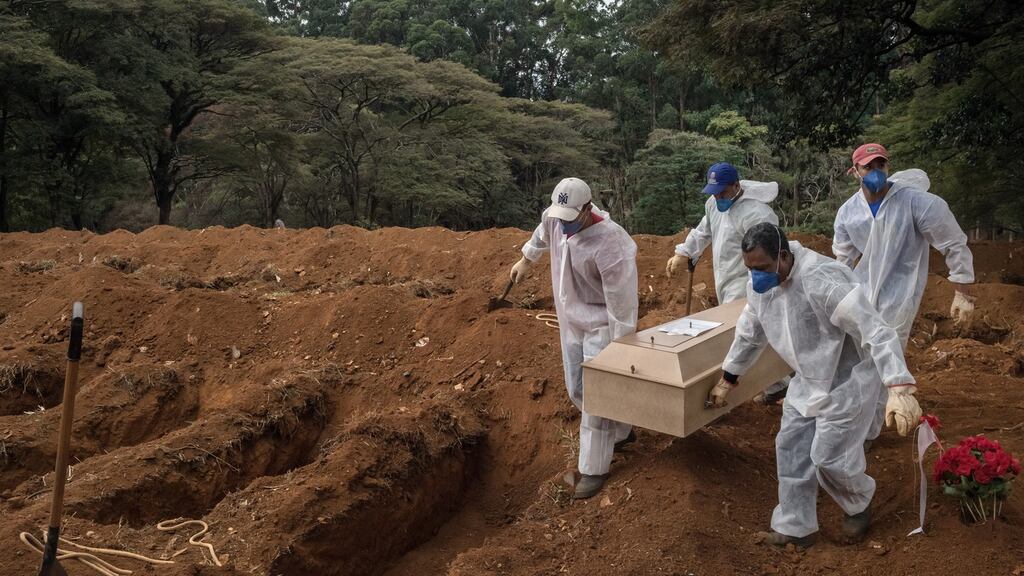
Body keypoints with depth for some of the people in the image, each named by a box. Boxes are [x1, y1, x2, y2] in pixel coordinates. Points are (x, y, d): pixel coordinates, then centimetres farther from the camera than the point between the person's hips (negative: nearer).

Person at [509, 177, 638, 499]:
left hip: (601, 325, -8)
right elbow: (543, 232, 16)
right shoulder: (556, 216, -11)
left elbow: (621, 300, -27)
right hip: (571, 321, 8)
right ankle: (621, 431, 40)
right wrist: (526, 260, 28)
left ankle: (594, 469, 7)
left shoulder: (608, 243, -32)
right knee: (577, 390, 18)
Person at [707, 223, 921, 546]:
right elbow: (749, 334, 11)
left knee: (829, 457, -2)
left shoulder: (822, 281, -35)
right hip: (808, 380, 8)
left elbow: (876, 332, -38)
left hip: (847, 379, -7)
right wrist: (727, 380, 20)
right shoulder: (760, 285, -7)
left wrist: (900, 389, -48)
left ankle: (859, 504, 31)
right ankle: (796, 527, 23)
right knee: (790, 448, 7)